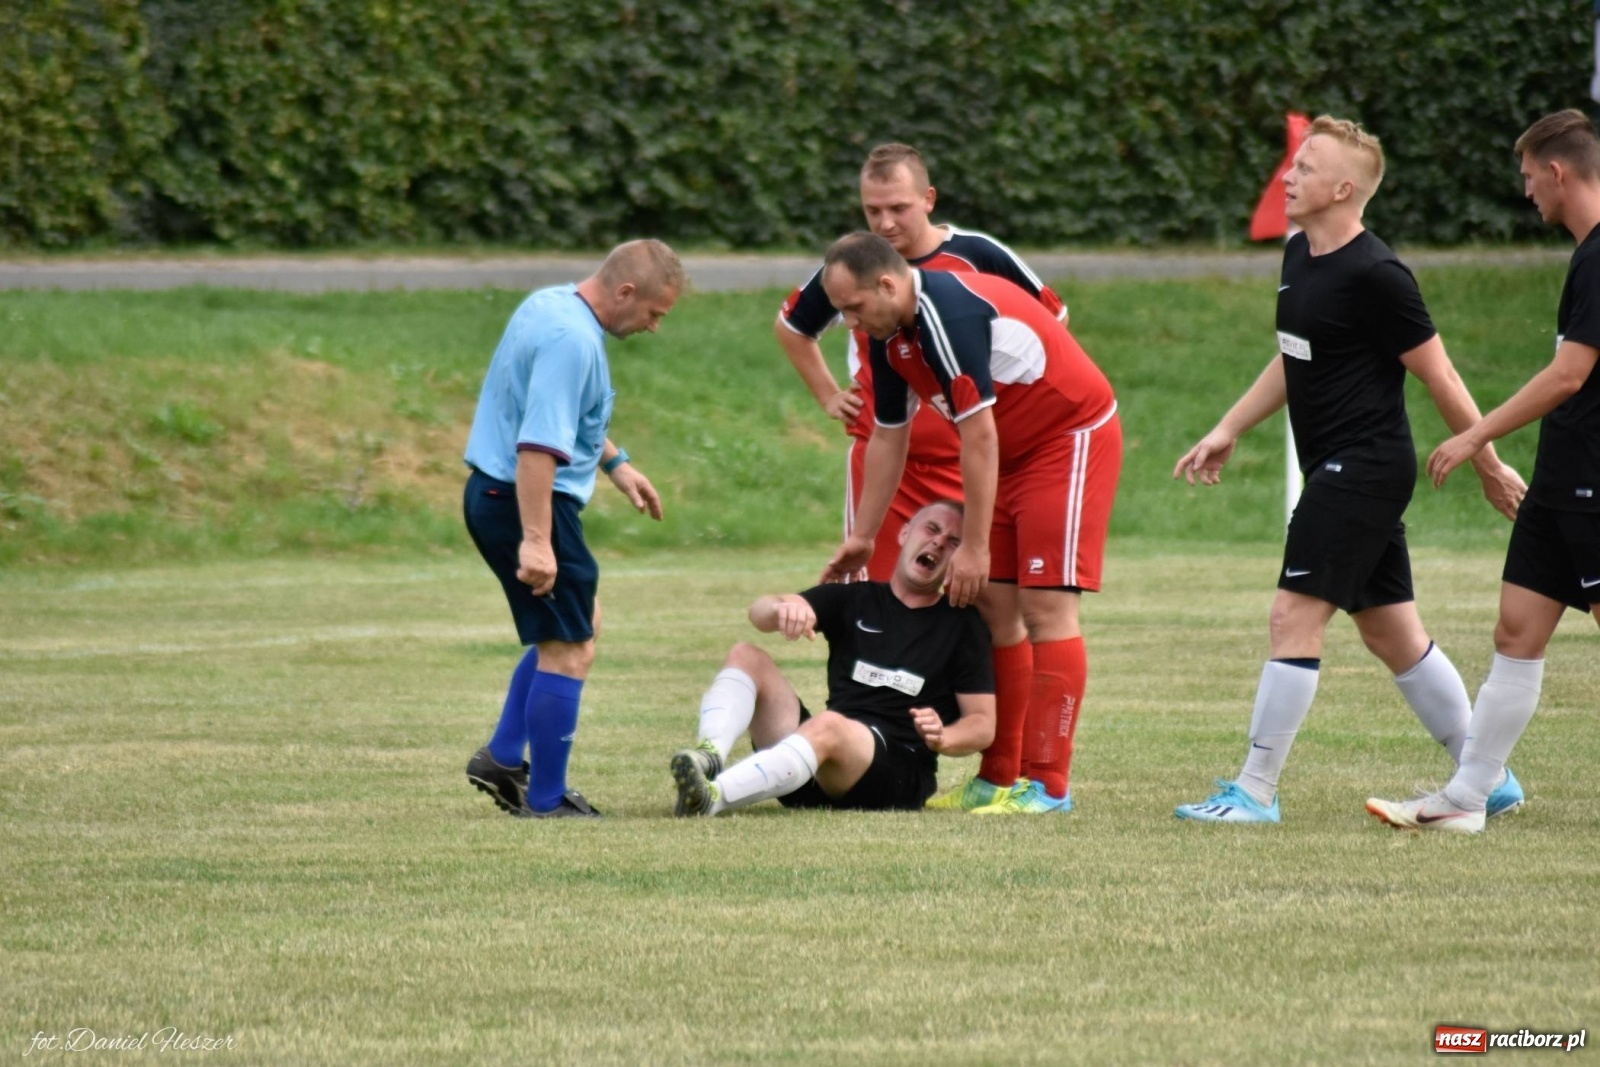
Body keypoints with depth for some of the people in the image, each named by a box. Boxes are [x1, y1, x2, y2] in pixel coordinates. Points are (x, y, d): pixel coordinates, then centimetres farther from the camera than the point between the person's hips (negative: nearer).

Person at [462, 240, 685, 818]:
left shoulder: (552, 306, 11)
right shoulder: (573, 341, -23)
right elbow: (537, 446, -30)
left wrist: (615, 463, 31)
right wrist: (535, 541, -32)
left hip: (494, 493, 11)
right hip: (527, 502, -11)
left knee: (580, 622, 23)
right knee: (569, 650, -2)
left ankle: (503, 758, 21)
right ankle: (545, 801, 3)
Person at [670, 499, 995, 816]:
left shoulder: (962, 625, 11)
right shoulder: (853, 599, 18)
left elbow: (983, 724, 7)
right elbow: (759, 612, 2)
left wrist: (942, 738, -16)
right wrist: (783, 608, -24)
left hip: (900, 777, -4)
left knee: (829, 727, -37)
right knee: (746, 656, -9)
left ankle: (713, 796, -56)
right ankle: (710, 754, -38)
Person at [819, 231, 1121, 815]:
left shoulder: (949, 313, -27)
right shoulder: (890, 336, 2)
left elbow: (978, 436, -26)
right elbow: (887, 437, 15)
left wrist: (974, 547, -23)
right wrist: (862, 536, 17)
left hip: (1074, 435, -10)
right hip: (1015, 452, 10)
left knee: (1045, 608, -13)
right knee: (992, 608, 6)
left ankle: (1047, 786, -13)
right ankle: (999, 778, 10)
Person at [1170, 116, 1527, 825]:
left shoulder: (1375, 275, -18)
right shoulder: (1299, 256, 10)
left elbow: (1438, 375, -12)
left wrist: (1488, 466, -7)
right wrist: (1227, 432, 21)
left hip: (1363, 468, -10)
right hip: (1336, 471, 10)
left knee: (1294, 618, -11)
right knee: (1392, 633, 13)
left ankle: (1254, 793, -8)